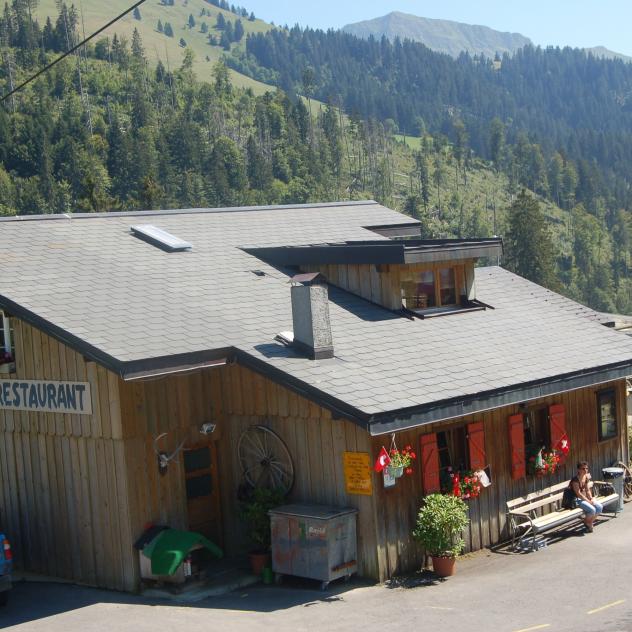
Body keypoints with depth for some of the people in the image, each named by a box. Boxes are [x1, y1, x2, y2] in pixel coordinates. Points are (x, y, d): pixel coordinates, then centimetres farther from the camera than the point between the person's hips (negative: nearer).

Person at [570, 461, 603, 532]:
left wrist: (591, 499, -9)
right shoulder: (575, 480, -20)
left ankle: (589, 522, 8)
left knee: (600, 507, -11)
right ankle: (586, 522, 5)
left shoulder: (586, 477, 4)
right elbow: (578, 493, -21)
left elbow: (588, 490, 9)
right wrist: (589, 501, -20)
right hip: (576, 500, -8)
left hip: (584, 498, 8)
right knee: (592, 509, -26)